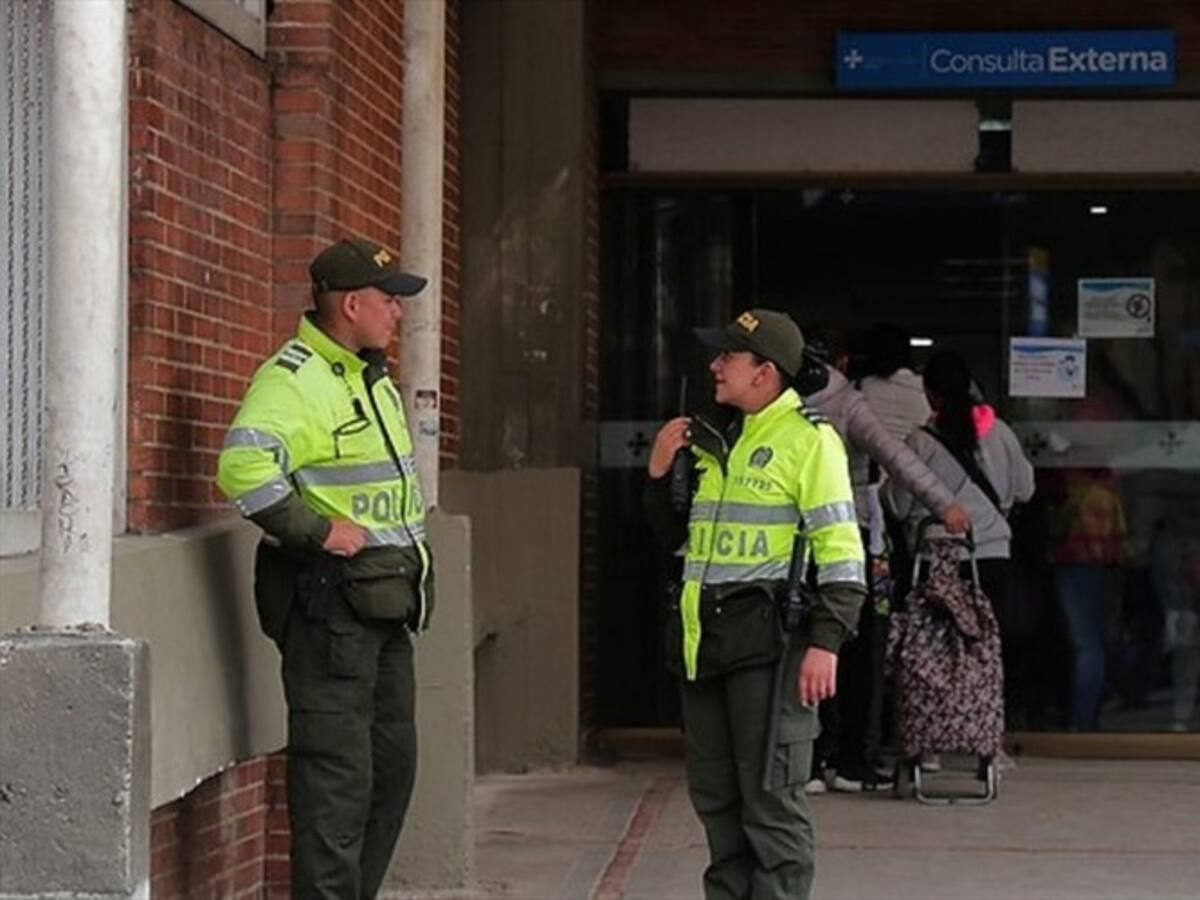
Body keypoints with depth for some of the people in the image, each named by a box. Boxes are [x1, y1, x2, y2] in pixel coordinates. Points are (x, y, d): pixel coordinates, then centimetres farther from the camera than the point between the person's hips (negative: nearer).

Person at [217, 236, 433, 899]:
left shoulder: (375, 382, 18)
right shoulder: (292, 378, -15)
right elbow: (244, 467, -31)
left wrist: (409, 541, 19)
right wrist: (319, 532, -25)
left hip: (386, 599, 10)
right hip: (329, 601, -10)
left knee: (393, 761, 15)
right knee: (337, 769, -8)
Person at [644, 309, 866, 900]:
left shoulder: (808, 439, -6)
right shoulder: (719, 443, 18)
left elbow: (841, 550, -12)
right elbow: (676, 537, 26)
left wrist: (825, 643, -19)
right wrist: (660, 474, 9)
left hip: (768, 641, -8)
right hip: (705, 641, 8)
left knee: (770, 796, -7)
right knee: (715, 797, 12)